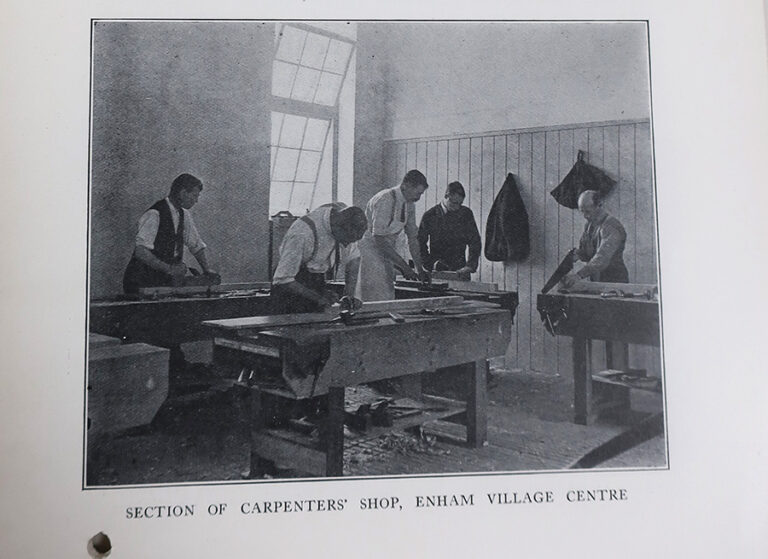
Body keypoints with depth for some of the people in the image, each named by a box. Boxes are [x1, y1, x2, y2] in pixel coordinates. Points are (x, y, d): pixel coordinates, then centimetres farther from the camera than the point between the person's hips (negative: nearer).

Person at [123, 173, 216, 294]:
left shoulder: (184, 215, 8)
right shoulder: (155, 215, -17)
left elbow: (196, 245, 17)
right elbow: (140, 252, -24)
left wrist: (207, 269, 4)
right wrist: (168, 268, -29)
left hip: (167, 280, 7)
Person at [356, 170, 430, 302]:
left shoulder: (409, 204, 4)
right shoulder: (385, 200, -22)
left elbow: (413, 237, 9)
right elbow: (379, 239, -27)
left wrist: (420, 269, 2)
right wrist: (404, 266, -26)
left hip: (385, 253, 8)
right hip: (370, 250, -8)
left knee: (388, 298, 7)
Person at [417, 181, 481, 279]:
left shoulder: (466, 213, 4)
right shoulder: (430, 215, -1)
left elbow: (475, 242, 3)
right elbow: (420, 243, 1)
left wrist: (469, 266, -10)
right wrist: (432, 263, -11)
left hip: (460, 269, 1)